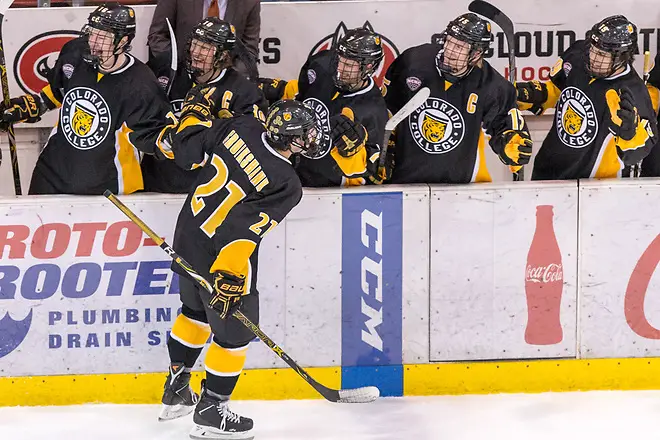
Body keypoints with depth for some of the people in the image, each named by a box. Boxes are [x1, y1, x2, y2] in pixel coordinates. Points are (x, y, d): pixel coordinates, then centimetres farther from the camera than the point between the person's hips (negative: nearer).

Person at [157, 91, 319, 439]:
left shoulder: (242, 128, -10)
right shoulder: (286, 184, -23)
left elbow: (188, 149, -1)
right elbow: (244, 231, -30)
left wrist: (196, 110, 16)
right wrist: (230, 278, -28)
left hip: (187, 240, 8)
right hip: (221, 258, -7)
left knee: (196, 311, 29)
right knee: (235, 330, 11)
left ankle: (176, 391, 41)